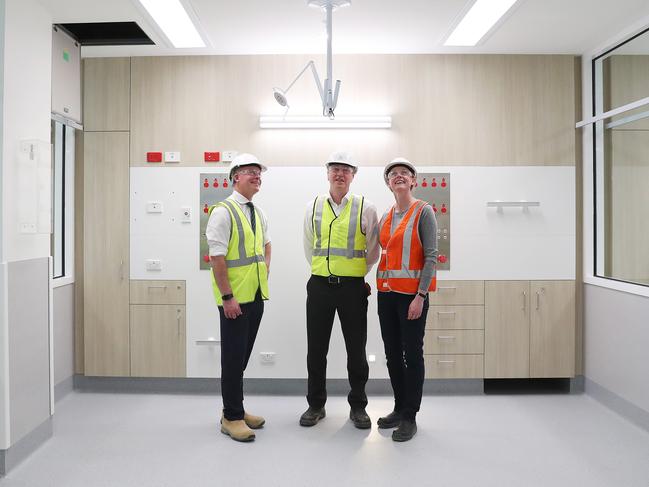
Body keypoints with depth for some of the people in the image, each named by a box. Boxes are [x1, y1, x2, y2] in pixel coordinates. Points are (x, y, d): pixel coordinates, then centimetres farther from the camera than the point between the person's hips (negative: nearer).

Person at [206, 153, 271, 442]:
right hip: (234, 298, -8)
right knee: (233, 357, 2)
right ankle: (232, 418, 16)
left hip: (256, 296, 8)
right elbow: (217, 258, -18)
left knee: (243, 356, 16)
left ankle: (236, 409, 30)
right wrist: (227, 296, -20)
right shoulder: (223, 212, -13)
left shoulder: (258, 213, 13)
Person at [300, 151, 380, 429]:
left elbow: (373, 252, 7)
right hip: (319, 285, 2)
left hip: (353, 287, -2)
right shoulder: (313, 207, 8)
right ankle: (316, 405, 26)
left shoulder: (365, 208, 0)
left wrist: (354, 273, 10)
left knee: (356, 350, 7)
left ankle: (358, 407, 25)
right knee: (316, 349, 9)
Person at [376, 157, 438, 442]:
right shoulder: (385, 217, 13)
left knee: (412, 354, 2)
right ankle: (399, 408, 28)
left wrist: (420, 296, -17)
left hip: (412, 293, -6)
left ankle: (410, 417, 14)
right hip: (386, 292, 6)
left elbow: (431, 256, -11)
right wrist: (379, 286, 6)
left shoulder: (423, 212, -5)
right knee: (392, 353, 12)